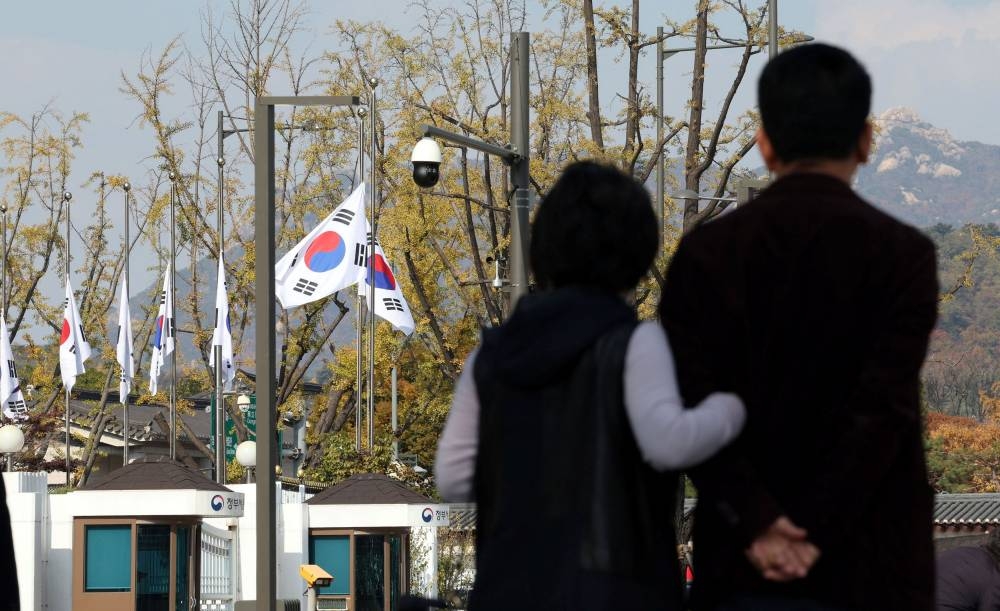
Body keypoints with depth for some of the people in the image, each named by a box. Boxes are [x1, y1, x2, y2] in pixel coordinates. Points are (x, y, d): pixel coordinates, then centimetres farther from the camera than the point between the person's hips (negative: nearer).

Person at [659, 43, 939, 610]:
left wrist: (758, 525, -10)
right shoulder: (902, 253, -3)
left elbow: (690, 403, -7)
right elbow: (883, 408, -13)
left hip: (744, 564, 2)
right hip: (867, 565, -2)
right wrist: (816, 534, -13)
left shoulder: (707, 251, 2)